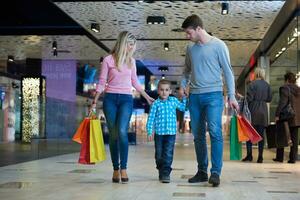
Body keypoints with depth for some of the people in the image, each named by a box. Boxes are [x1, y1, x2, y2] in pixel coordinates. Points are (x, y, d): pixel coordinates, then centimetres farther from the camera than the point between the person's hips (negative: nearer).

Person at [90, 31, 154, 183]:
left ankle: (123, 168, -14)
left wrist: (147, 97, 20)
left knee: (122, 131, -18)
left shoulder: (131, 61, 11)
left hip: (126, 99, 1)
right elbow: (102, 83, 3)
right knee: (113, 134, -1)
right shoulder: (108, 60, 1)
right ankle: (115, 169, 6)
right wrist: (94, 101, -2)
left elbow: (135, 82, 21)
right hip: (110, 98, -1)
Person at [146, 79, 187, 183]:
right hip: (159, 133, 0)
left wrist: (184, 98, 12)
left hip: (171, 132, 0)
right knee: (159, 154, 9)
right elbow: (151, 118, -2)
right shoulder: (156, 103, -2)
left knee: (168, 154, -7)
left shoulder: (174, 100, 5)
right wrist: (150, 132, -7)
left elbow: (183, 108, 20)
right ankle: (161, 172, 24)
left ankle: (166, 173, -5)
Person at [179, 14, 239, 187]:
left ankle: (216, 172, -15)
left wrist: (232, 95, -8)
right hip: (194, 96, 6)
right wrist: (183, 85, 8)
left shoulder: (218, 45, -2)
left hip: (213, 94, -5)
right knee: (198, 135, 7)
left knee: (215, 131, -17)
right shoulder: (191, 49, 13)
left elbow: (228, 71, -3)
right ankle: (202, 172, 15)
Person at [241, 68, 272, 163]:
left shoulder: (252, 84, -8)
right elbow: (269, 99, 9)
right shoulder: (267, 85, 6)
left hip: (253, 111, -4)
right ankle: (260, 157, 5)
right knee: (261, 134, 6)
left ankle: (249, 155, -1)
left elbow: (249, 98, -12)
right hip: (263, 112, 4)